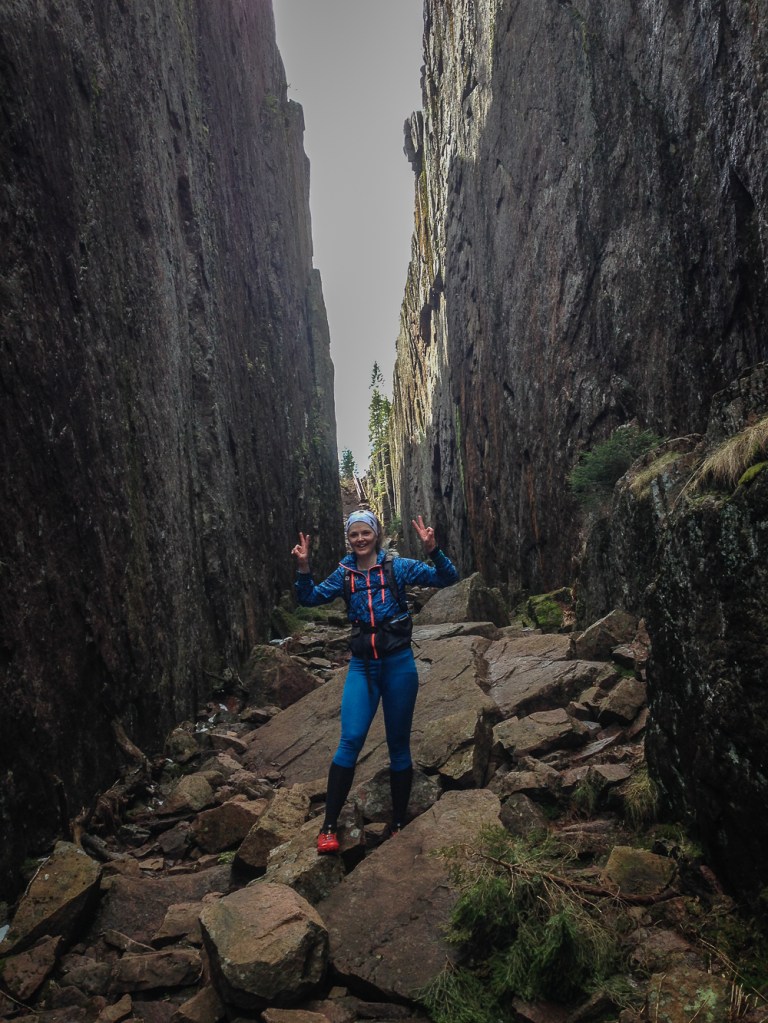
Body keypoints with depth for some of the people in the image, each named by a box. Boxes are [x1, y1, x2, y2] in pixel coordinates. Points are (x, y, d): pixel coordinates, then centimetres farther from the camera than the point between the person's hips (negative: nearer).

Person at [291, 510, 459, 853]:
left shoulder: (397, 567, -2)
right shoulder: (344, 574, 6)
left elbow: (448, 578, -7)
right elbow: (309, 598, 6)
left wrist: (432, 550, -24)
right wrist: (303, 568, -10)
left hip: (398, 663, -1)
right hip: (361, 666, 1)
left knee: (399, 745, 8)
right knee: (350, 740, -11)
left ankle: (398, 825, 22)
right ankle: (328, 827, -2)